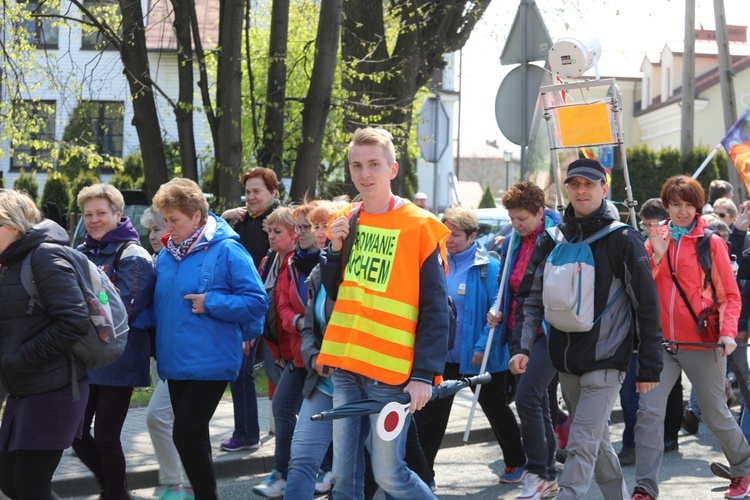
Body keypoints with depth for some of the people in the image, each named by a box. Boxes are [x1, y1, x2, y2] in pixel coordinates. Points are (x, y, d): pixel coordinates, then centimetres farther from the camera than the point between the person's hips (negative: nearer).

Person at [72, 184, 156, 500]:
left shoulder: (133, 257, -10)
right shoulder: (82, 254, 11)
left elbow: (123, 311, -18)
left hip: (116, 362, -7)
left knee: (106, 437, 0)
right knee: (76, 432, 9)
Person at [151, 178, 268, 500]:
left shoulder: (227, 251, -11)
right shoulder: (166, 255, 9)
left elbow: (257, 302, -13)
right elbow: (157, 305, 19)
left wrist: (211, 303, -20)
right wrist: (158, 346, 1)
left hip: (209, 362, -7)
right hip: (174, 362, 7)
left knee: (186, 435, -11)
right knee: (192, 437, 14)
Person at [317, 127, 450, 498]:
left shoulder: (419, 226, -7)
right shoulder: (345, 222, 9)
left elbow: (435, 310, -9)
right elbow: (334, 293, 14)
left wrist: (424, 374, -15)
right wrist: (334, 248, -3)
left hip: (392, 371, -5)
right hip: (346, 366, 6)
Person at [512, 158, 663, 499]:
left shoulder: (622, 239, -6)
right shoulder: (551, 239, 7)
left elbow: (646, 304, -5)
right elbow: (530, 297, 9)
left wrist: (650, 367, -6)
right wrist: (523, 346, -4)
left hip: (605, 360, -5)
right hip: (565, 362, 5)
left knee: (582, 445, -12)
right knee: (596, 441, 16)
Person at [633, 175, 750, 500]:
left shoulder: (711, 242, 0)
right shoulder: (655, 240, 8)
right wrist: (655, 256, -10)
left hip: (702, 342, -2)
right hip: (661, 342, 2)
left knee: (715, 414, 8)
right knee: (649, 412, -9)